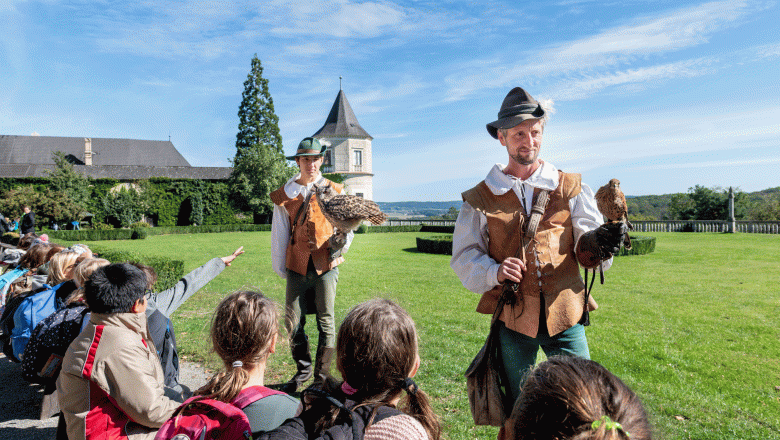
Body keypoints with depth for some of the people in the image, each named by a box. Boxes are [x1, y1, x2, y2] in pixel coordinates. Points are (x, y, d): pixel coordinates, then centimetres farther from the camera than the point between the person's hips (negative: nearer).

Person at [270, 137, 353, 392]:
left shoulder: (334, 192, 6)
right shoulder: (284, 194, 8)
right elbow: (279, 234, 12)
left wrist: (341, 243, -14)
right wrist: (280, 268, 13)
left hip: (326, 266, -1)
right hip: (297, 267, 1)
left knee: (326, 322, 3)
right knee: (292, 322, 5)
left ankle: (322, 377, 18)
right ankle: (303, 369, 28)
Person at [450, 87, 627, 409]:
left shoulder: (571, 188, 6)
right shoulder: (481, 198, 3)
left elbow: (585, 244, -2)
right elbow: (464, 258, 1)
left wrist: (599, 243, -25)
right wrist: (494, 272, -19)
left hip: (564, 315, 0)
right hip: (512, 319, 0)